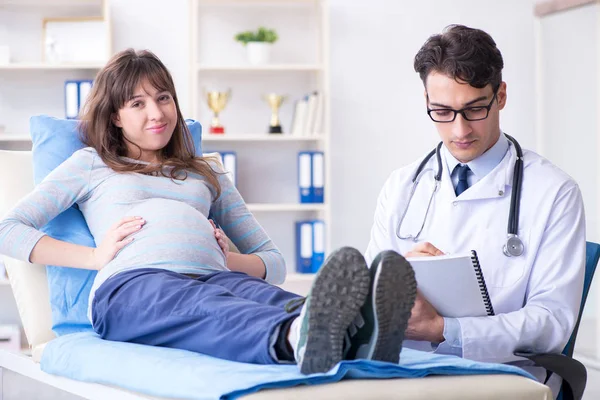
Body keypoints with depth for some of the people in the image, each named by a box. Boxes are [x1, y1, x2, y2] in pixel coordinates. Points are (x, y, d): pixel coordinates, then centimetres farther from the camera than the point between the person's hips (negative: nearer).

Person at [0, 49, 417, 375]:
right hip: (132, 281, -3)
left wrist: (229, 259, 9)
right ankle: (298, 336, -76)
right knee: (207, 307, -42)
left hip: (214, 277, 3)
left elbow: (274, 263, 33)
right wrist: (95, 256, 4)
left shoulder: (208, 174, 37)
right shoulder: (91, 164, 28)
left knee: (267, 297, -37)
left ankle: (356, 335, -71)